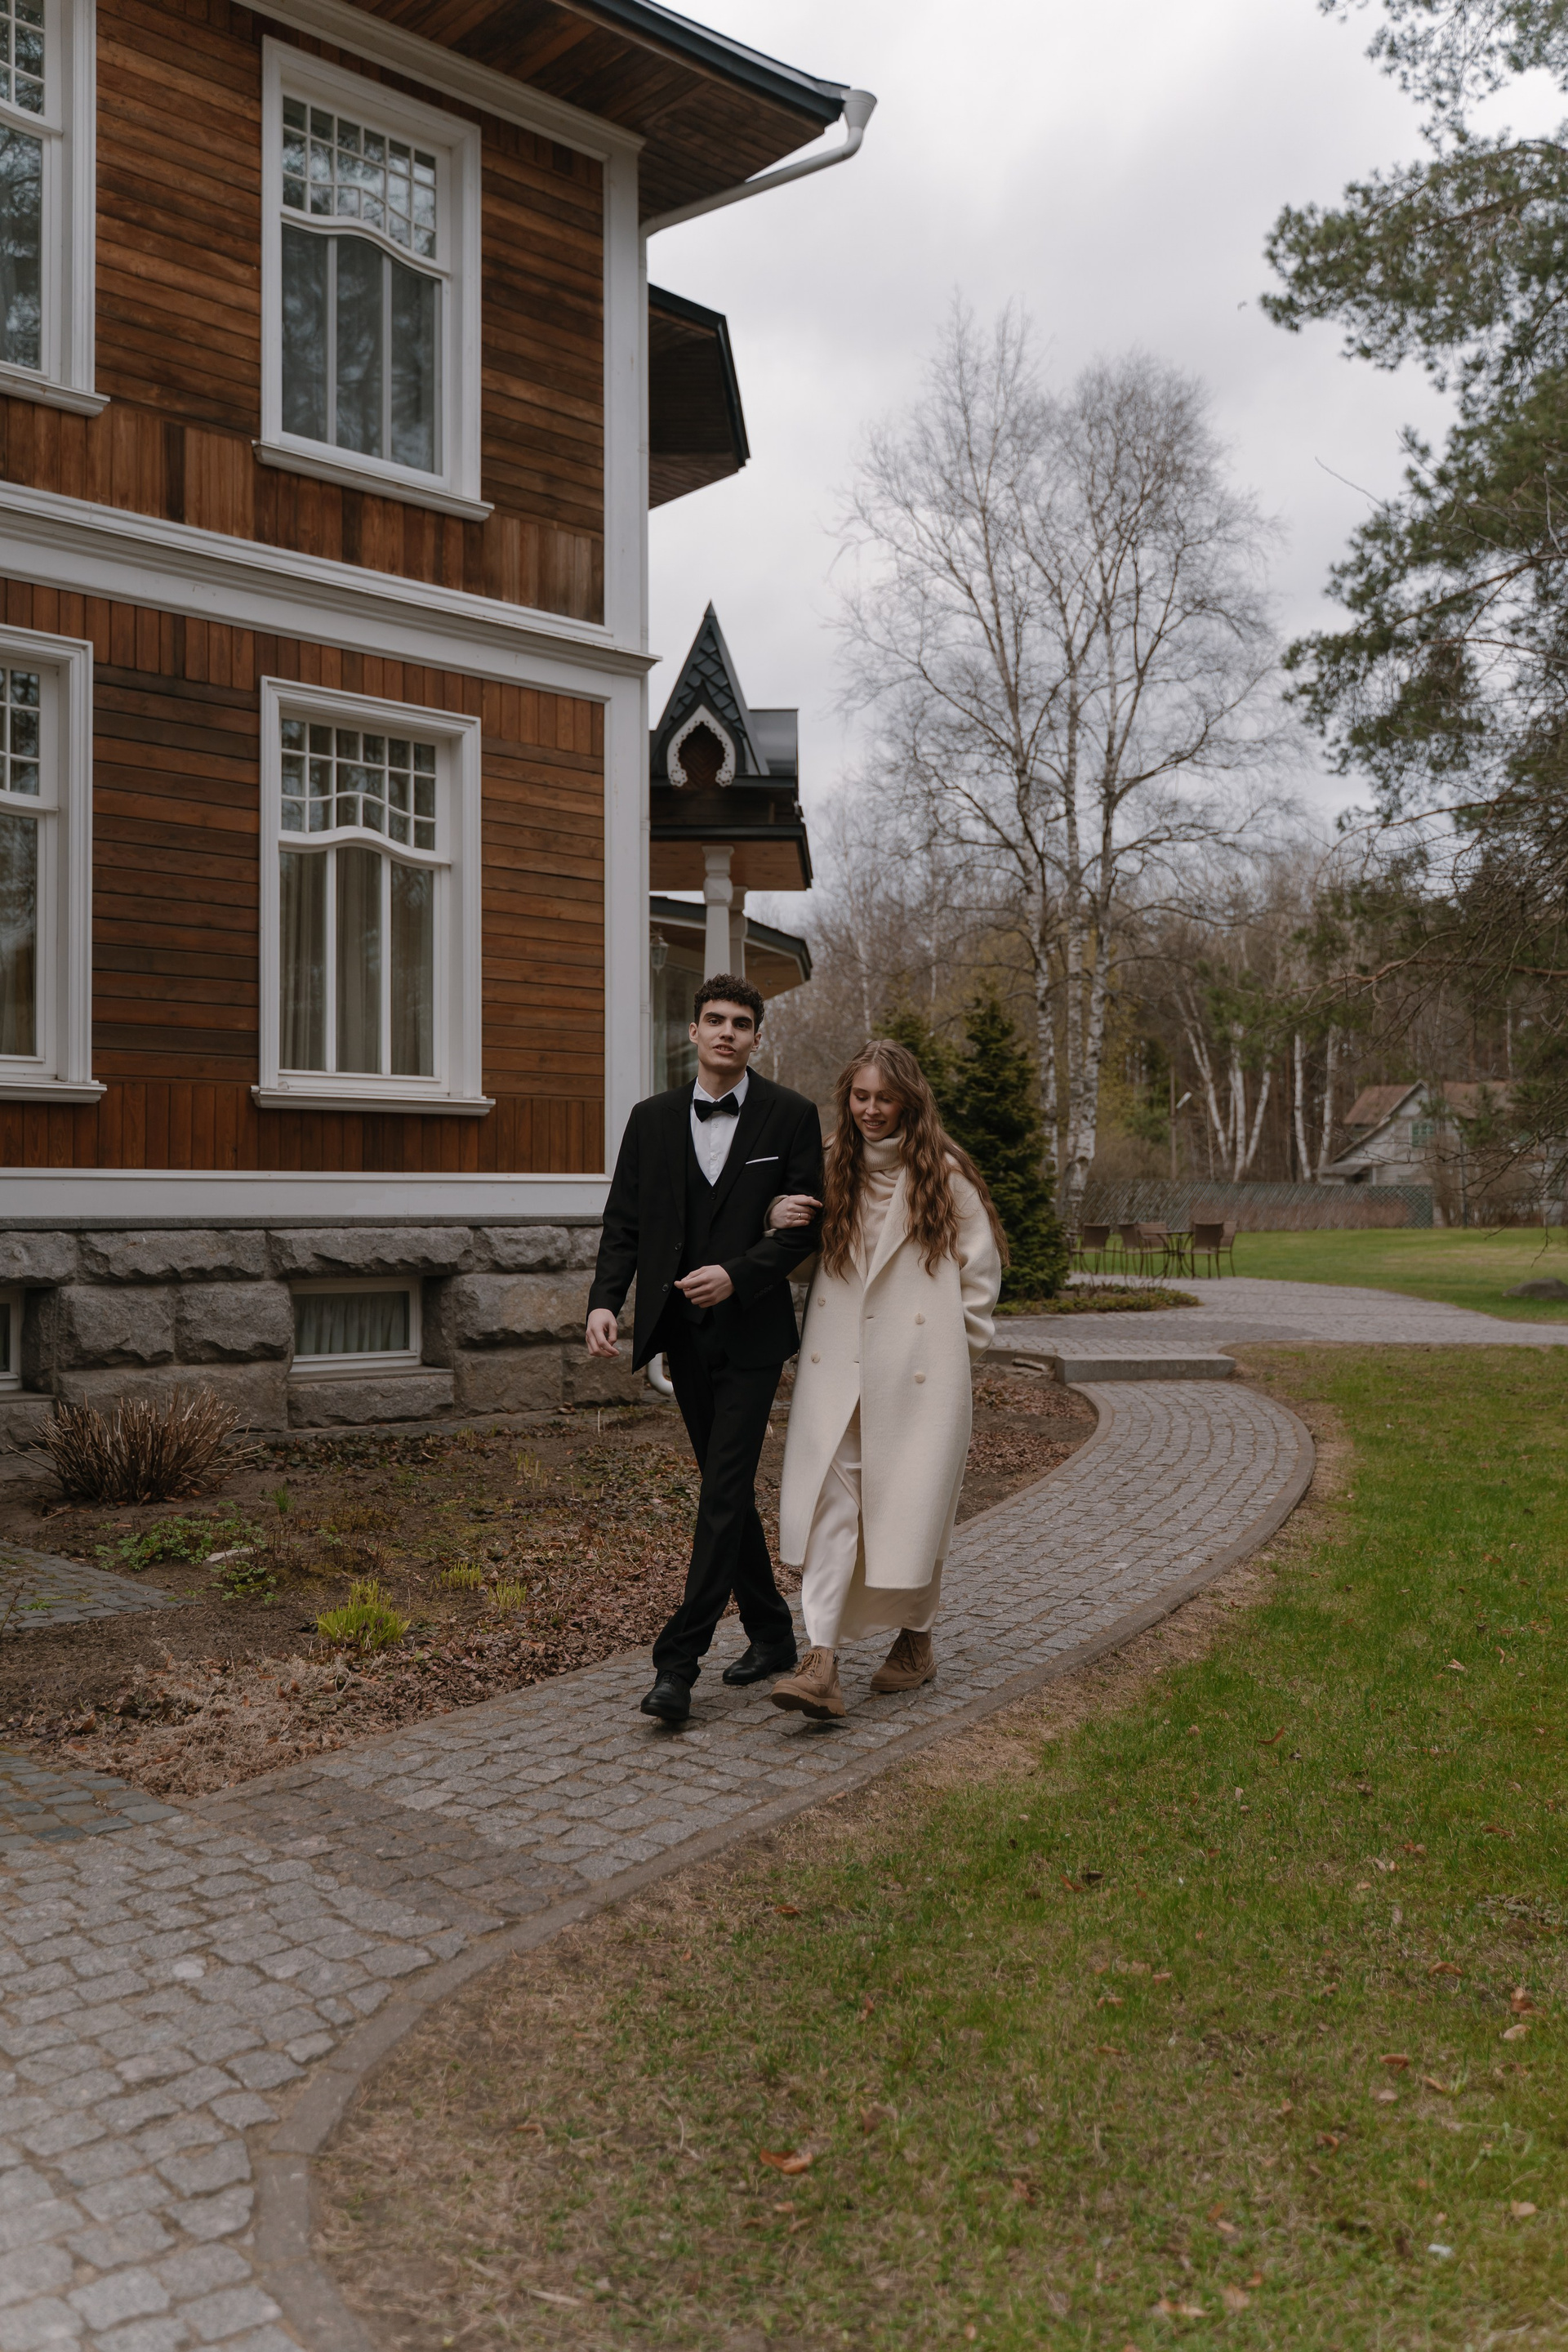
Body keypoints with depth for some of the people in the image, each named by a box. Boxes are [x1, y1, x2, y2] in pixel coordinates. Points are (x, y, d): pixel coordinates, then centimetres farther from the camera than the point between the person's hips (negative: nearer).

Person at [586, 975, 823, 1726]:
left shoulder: (791, 1116, -2)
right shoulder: (652, 1119, 7)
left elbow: (809, 1223, -4)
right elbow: (624, 1224, 5)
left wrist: (737, 1274, -17)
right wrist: (605, 1300, -11)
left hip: (751, 1331, -4)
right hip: (684, 1333, 4)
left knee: (724, 1491, -8)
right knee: (727, 1489, 13)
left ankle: (678, 1662, -6)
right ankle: (772, 1635, 28)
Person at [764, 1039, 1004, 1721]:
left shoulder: (944, 1174, -2)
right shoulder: (832, 1167, 8)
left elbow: (982, 1261, 6)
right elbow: (807, 1247, 22)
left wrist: (958, 1337, 5)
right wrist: (780, 1217, 0)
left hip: (920, 1367, -2)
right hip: (837, 1364, 3)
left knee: (914, 1502, 5)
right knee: (829, 1499, -9)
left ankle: (916, 1638, 28)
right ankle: (821, 1663, -12)